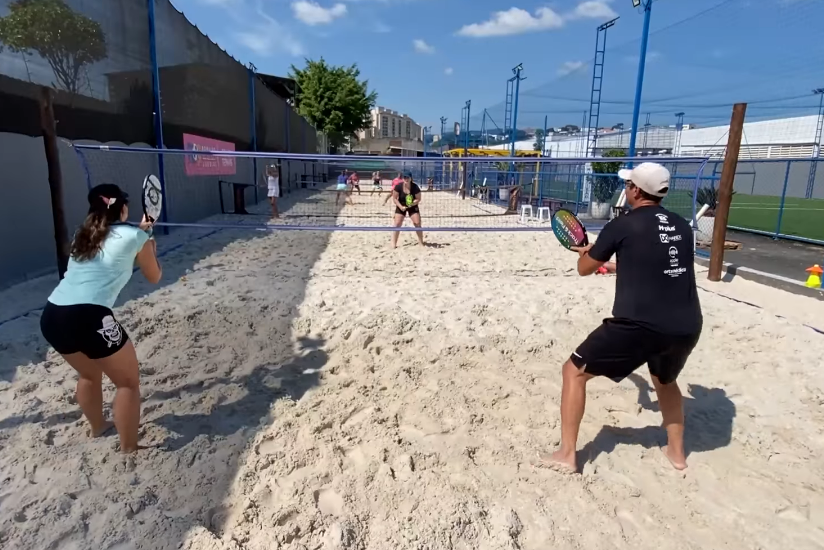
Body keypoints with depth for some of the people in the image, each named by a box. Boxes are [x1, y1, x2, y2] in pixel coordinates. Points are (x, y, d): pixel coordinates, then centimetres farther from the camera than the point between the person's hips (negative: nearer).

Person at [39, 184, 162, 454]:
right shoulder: (134, 236, 3)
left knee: (90, 375, 32)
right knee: (128, 382, 11)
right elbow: (155, 277, 19)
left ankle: (98, 427, 51)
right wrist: (150, 246, 34)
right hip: (87, 317, -7)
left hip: (51, 316, 8)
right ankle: (129, 449, 17)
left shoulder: (84, 235, 20)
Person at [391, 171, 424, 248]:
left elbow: (418, 199, -13)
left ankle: (421, 243, 6)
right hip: (401, 206, 0)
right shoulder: (398, 186, -19)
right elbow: (394, 199, -13)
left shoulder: (415, 187, -19)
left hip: (412, 206, 0)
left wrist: (412, 204, -31)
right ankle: (393, 243, -2)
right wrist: (401, 206, -24)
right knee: (397, 224, -9)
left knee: (417, 223, -7)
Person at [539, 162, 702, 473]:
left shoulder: (623, 226, -3)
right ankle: (677, 451, 44)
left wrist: (587, 251, 31)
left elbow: (584, 269, 9)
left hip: (640, 326, -6)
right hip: (687, 327, 7)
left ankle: (566, 455, 10)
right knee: (665, 380, 37)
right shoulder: (682, 227, 12)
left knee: (575, 372, 9)